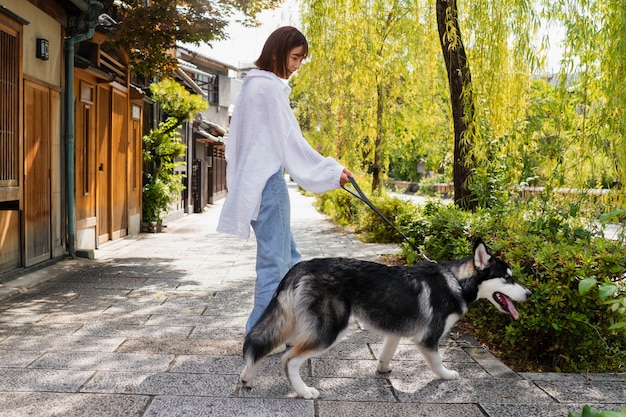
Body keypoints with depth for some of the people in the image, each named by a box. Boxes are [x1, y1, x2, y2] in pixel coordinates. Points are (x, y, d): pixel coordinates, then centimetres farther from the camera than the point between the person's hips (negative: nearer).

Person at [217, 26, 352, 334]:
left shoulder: (253, 85, 16)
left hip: (255, 180, 10)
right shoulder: (269, 88, -13)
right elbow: (290, 139, -15)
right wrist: (331, 171, -11)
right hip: (267, 181, -10)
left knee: (289, 259, 15)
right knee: (274, 261, -3)